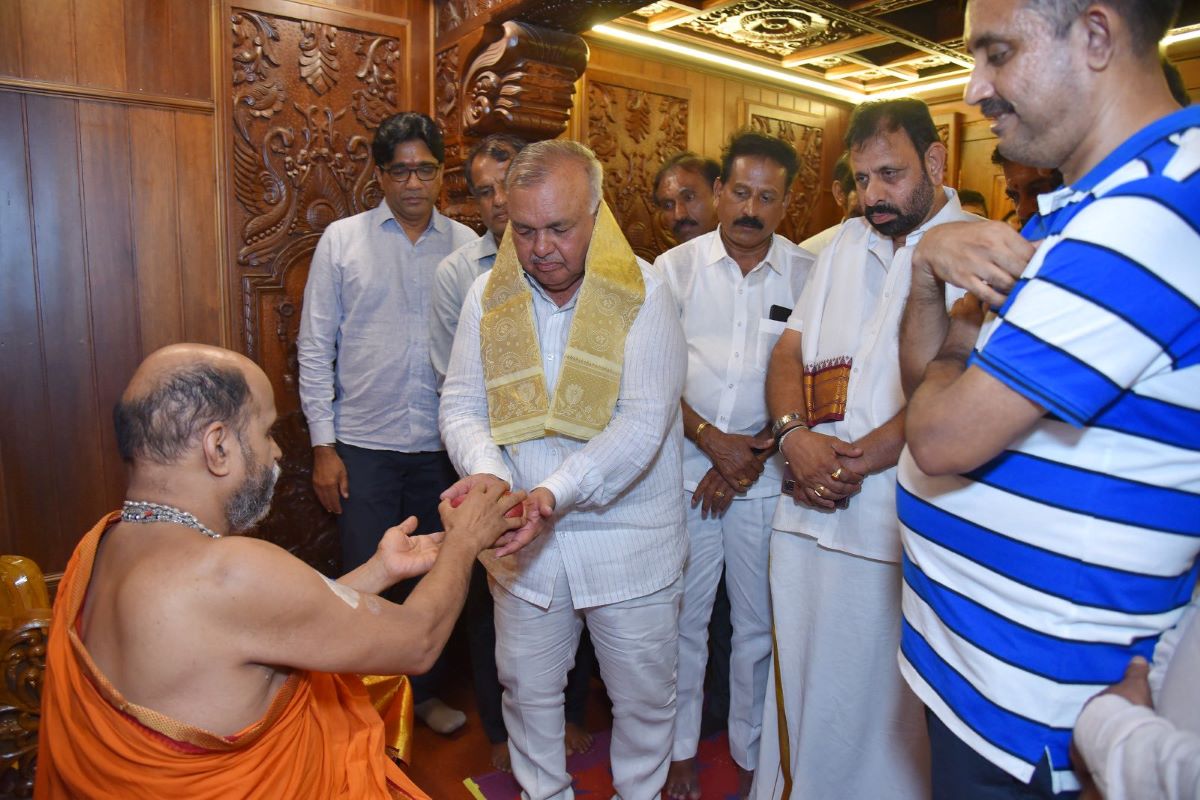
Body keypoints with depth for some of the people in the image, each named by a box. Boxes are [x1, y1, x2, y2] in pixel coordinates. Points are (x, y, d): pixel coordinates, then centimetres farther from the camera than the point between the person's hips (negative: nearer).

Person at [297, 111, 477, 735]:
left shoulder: (467, 245, 3)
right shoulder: (342, 239, 2)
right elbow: (315, 346, 1)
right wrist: (322, 444, -3)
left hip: (442, 443, 1)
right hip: (364, 443, -1)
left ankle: (425, 690, 35)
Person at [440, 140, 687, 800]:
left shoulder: (642, 294, -11)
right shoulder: (487, 295, -1)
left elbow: (643, 422, -19)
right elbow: (461, 405, -1)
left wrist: (555, 491, -30)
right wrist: (487, 470, -22)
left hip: (628, 540, -2)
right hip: (521, 546, 3)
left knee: (643, 696, 15)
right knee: (528, 690, 19)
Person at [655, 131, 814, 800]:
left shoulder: (808, 275, 1)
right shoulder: (675, 267, 2)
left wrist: (755, 453, -7)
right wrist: (712, 439, -9)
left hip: (768, 476, 0)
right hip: (685, 467, 1)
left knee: (759, 624, 10)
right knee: (683, 618, 9)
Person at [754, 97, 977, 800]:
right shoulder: (846, 248, 15)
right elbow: (789, 351, 11)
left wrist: (859, 459, -14)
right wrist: (797, 437, -7)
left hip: (909, 528, -5)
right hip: (811, 514, 5)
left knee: (894, 704, 8)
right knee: (804, 684, 16)